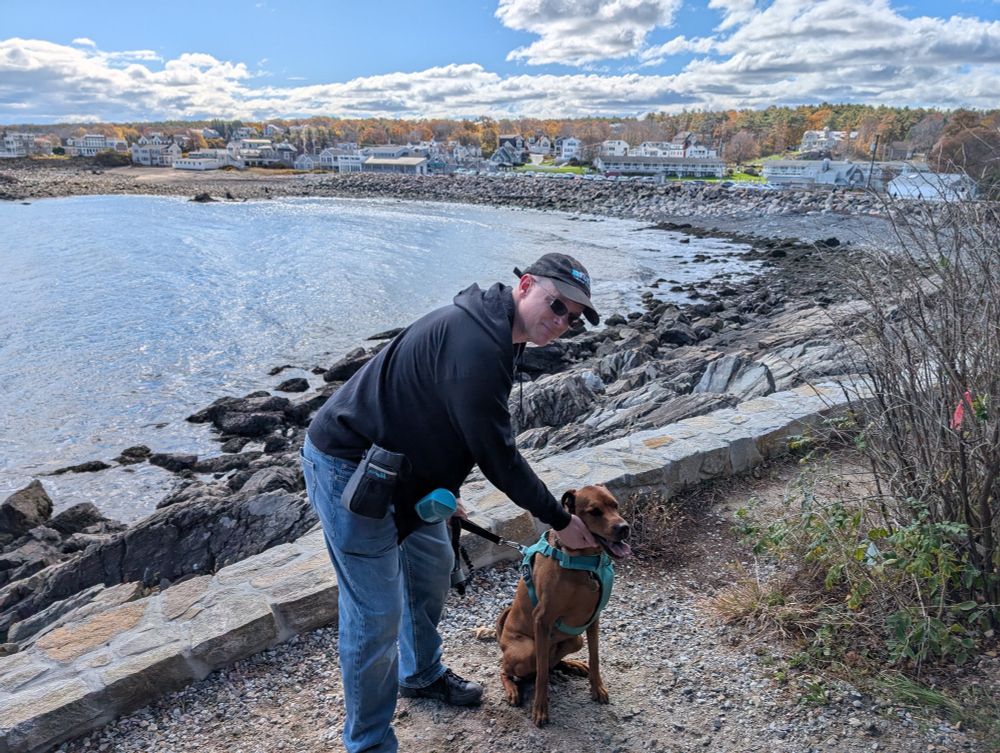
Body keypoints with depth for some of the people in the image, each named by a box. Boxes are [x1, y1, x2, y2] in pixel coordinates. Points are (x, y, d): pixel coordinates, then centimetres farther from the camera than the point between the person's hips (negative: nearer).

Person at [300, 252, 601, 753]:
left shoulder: (495, 332, 4)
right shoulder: (475, 346, -29)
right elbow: (497, 457, -24)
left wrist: (443, 493, 3)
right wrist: (560, 521, -13)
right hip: (348, 469, -11)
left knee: (432, 564, 23)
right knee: (376, 613, -3)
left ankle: (421, 674, 47)